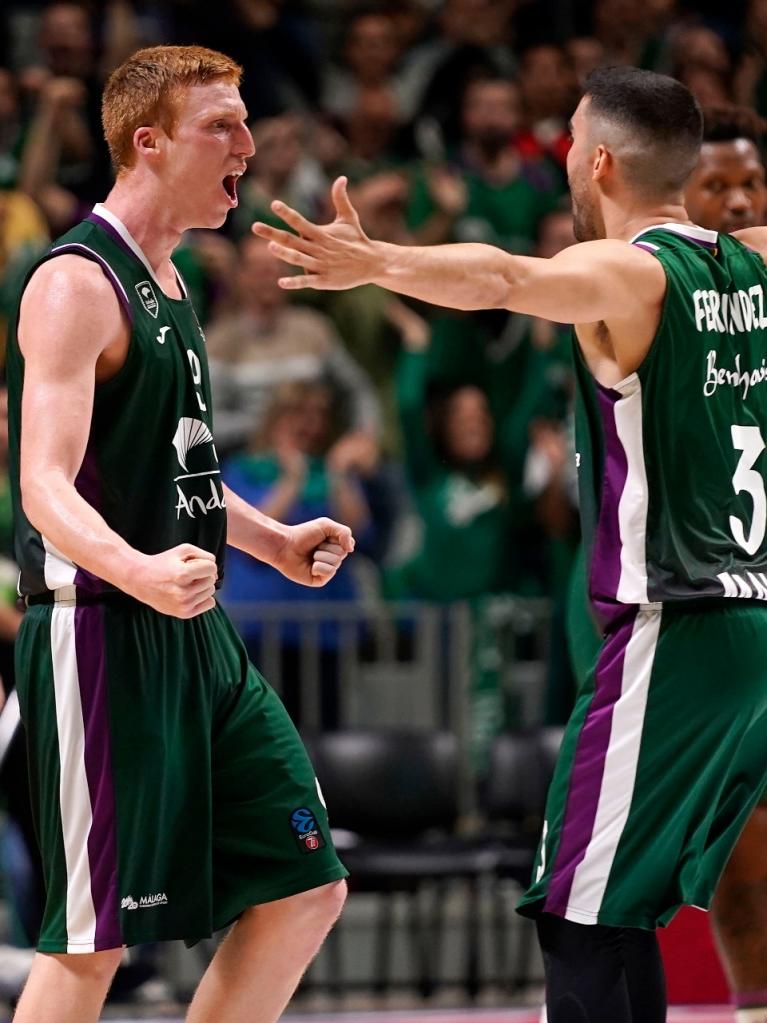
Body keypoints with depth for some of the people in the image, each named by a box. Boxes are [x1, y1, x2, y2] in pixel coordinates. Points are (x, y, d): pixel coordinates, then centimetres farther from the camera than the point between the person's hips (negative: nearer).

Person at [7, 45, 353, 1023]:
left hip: (193, 640, 9)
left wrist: (272, 539, 27)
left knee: (304, 888, 8)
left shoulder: (164, 279, 15)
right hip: (102, 637, -9)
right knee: (92, 939, -6)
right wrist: (139, 571, -41)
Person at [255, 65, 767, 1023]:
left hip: (672, 635, -8)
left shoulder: (627, 272, -12)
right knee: (622, 910, 17)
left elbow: (503, 279, -34)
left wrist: (377, 263, -48)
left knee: (581, 917, -8)